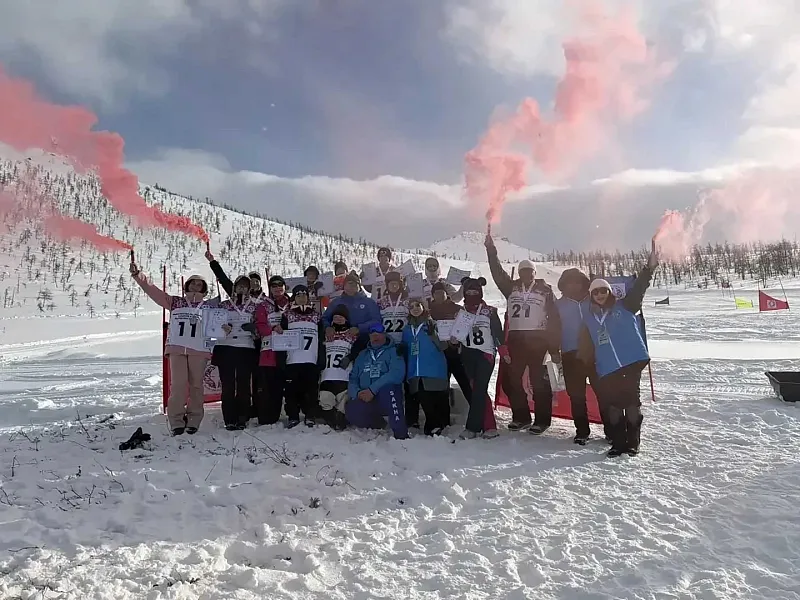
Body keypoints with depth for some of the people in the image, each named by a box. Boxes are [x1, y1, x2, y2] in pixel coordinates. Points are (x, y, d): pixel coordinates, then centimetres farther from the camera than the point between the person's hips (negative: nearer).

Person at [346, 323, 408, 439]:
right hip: (365, 400, 4)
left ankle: (401, 434, -34)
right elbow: (353, 378, 13)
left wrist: (372, 390, -22)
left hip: (388, 399, -4)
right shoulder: (362, 355, 21)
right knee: (351, 410, -27)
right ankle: (378, 424, 5)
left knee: (387, 388, -36)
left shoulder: (393, 351, 5)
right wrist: (357, 393, -11)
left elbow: (397, 374, -14)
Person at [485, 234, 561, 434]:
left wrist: (555, 348, -4)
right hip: (516, 339, 3)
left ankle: (542, 420, 9)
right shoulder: (512, 288, 12)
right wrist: (491, 249, -1)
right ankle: (521, 417, 19)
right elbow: (497, 272, 7)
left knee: (539, 381, -1)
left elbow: (554, 318, 1)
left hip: (538, 339, -3)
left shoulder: (545, 290, 5)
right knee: (511, 380, 5)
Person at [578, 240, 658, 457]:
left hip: (631, 362, -3)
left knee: (631, 401, -1)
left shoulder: (624, 307, 6)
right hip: (607, 369, 3)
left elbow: (638, 289, -8)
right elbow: (585, 347, 15)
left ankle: (633, 443, 9)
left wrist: (649, 268, -21)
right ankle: (618, 443, 14)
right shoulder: (589, 318, 13)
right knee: (613, 405, 3)